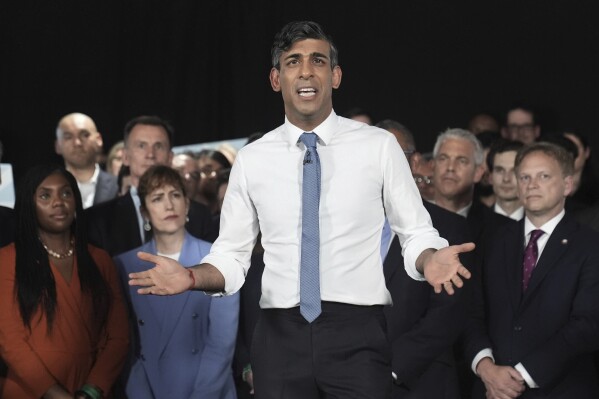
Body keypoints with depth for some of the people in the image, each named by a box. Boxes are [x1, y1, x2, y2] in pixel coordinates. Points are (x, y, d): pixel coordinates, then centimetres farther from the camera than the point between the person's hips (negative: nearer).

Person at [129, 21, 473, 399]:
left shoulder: (379, 146, 2)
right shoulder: (252, 159, 7)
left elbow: (417, 233, 5)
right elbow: (231, 255, 9)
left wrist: (430, 260, -17)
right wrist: (191, 277, -10)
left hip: (357, 334, -1)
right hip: (281, 336, 1)